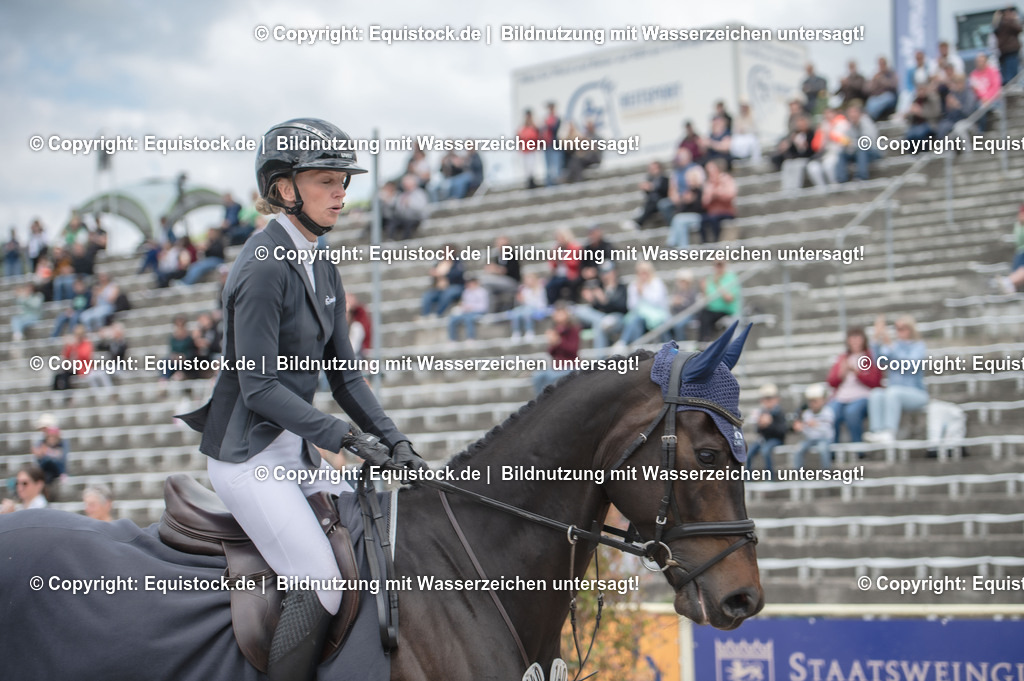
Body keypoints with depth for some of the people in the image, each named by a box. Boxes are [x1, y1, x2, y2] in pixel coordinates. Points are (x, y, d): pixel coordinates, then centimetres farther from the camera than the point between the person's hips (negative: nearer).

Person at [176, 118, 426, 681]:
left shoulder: (323, 270, 10)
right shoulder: (264, 268, -18)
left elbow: (344, 375, 12)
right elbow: (259, 386, -22)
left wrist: (392, 439, -1)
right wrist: (346, 438, -26)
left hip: (296, 448, 9)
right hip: (247, 453, -9)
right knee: (322, 583, -18)